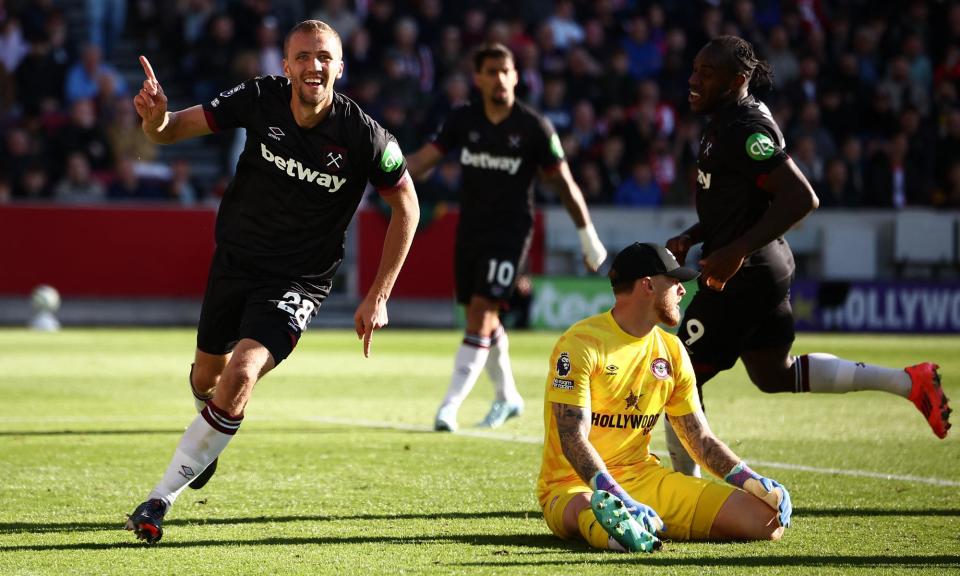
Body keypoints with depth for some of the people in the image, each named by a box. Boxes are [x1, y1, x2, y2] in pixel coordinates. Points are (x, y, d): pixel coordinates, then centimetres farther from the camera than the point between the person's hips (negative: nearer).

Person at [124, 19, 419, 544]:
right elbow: (172, 130, -10)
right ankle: (213, 437, 57)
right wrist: (156, 117, -36)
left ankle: (161, 498, -12)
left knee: (241, 374, -24)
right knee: (207, 375, 19)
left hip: (297, 282, -4)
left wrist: (378, 297, -8)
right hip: (234, 260, 4)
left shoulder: (364, 136, -20)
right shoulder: (260, 99, -14)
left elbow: (406, 206, -6)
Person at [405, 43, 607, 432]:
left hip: (509, 233, -5)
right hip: (470, 231, 5)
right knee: (482, 319, 14)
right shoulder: (463, 120, 1)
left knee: (480, 315, -15)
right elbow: (424, 159, -2)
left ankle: (450, 406, -16)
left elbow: (564, 183, -3)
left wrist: (588, 237, 0)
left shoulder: (533, 128, -9)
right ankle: (507, 397, 33)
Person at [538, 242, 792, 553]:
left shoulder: (672, 351, 12)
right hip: (573, 485, -7)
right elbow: (573, 440, -20)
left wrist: (749, 480, -3)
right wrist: (622, 500, -34)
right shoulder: (581, 344, -10)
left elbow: (701, 439, 15)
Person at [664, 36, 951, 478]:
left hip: (742, 276, -11)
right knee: (775, 376, 22)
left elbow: (801, 199, -27)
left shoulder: (746, 130, -20)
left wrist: (735, 252, -26)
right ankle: (909, 382, 22)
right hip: (767, 270, 11)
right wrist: (689, 238, 12)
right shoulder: (725, 123, 11)